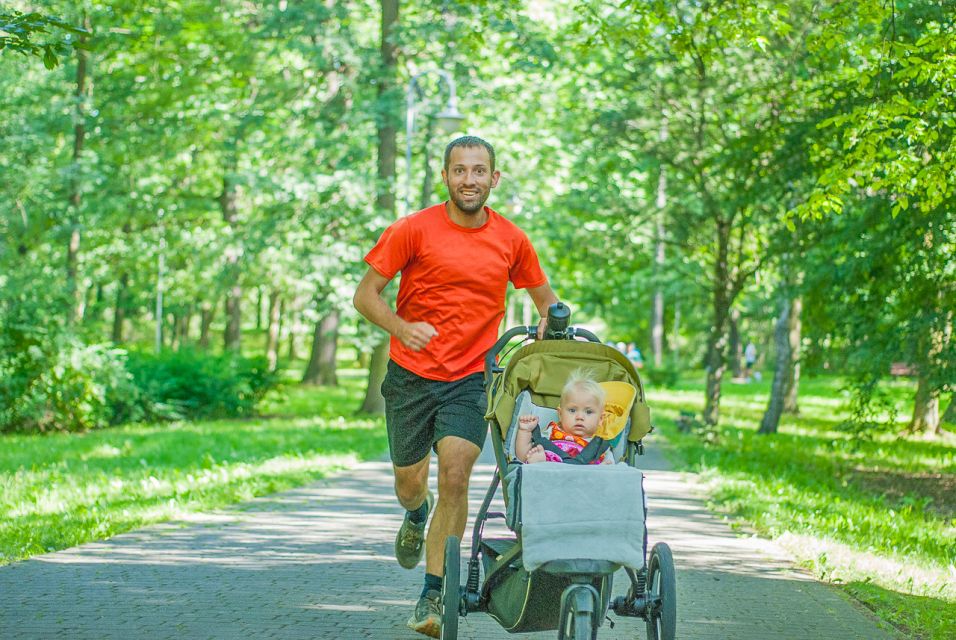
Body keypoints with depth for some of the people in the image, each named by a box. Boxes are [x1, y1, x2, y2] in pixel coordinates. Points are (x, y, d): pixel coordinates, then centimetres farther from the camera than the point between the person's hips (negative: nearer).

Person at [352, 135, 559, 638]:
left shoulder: (511, 240, 1)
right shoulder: (415, 230, -8)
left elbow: (544, 299, 16)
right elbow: (365, 294, -5)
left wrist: (549, 323, -6)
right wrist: (402, 327, -22)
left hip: (471, 378, 0)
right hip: (411, 375, 0)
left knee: (455, 476, -16)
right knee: (409, 484, 11)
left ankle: (433, 595, -6)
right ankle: (417, 515, 51)